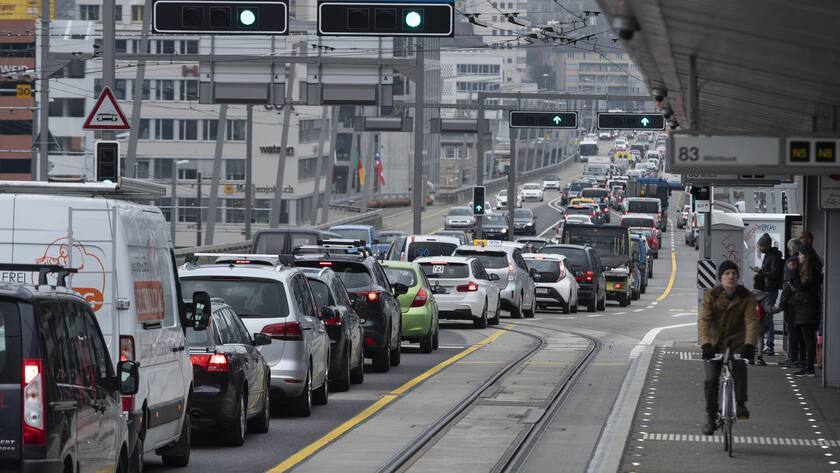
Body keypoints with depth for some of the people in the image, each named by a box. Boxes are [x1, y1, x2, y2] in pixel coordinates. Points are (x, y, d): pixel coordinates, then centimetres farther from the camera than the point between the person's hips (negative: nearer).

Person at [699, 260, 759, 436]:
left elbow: (751, 321, -19)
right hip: (716, 342, 0)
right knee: (711, 380, -9)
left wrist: (749, 344, -35)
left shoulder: (747, 297, -8)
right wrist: (706, 344, -36)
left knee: (739, 366, -31)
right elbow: (704, 321, -20)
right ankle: (711, 417, 7)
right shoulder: (710, 296, -9)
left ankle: (740, 404, -22)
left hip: (737, 342, 0)